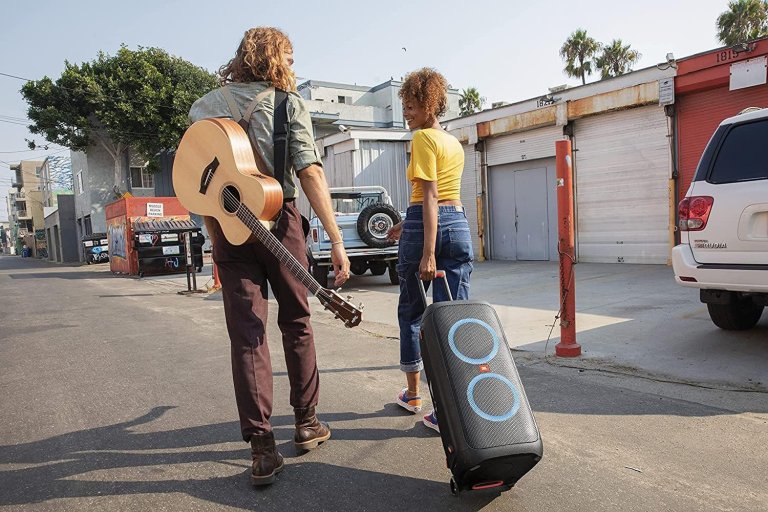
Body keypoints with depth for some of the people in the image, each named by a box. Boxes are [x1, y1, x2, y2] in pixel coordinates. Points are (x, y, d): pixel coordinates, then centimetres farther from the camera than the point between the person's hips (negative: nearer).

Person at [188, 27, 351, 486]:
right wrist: (336, 240, -14)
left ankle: (262, 450, 3)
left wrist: (215, 239, 13)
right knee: (297, 321, 14)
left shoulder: (202, 107, 11)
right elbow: (309, 171, -12)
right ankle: (306, 423, 23)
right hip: (279, 221, -2)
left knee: (247, 335, 3)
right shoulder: (287, 101, 0)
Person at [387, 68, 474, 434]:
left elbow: (430, 197, -15)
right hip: (459, 225, 7)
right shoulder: (455, 143, 20)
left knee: (411, 311, 12)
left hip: (425, 225, -6)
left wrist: (427, 251, -21)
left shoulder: (423, 138, -5)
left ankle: (412, 393, 27)